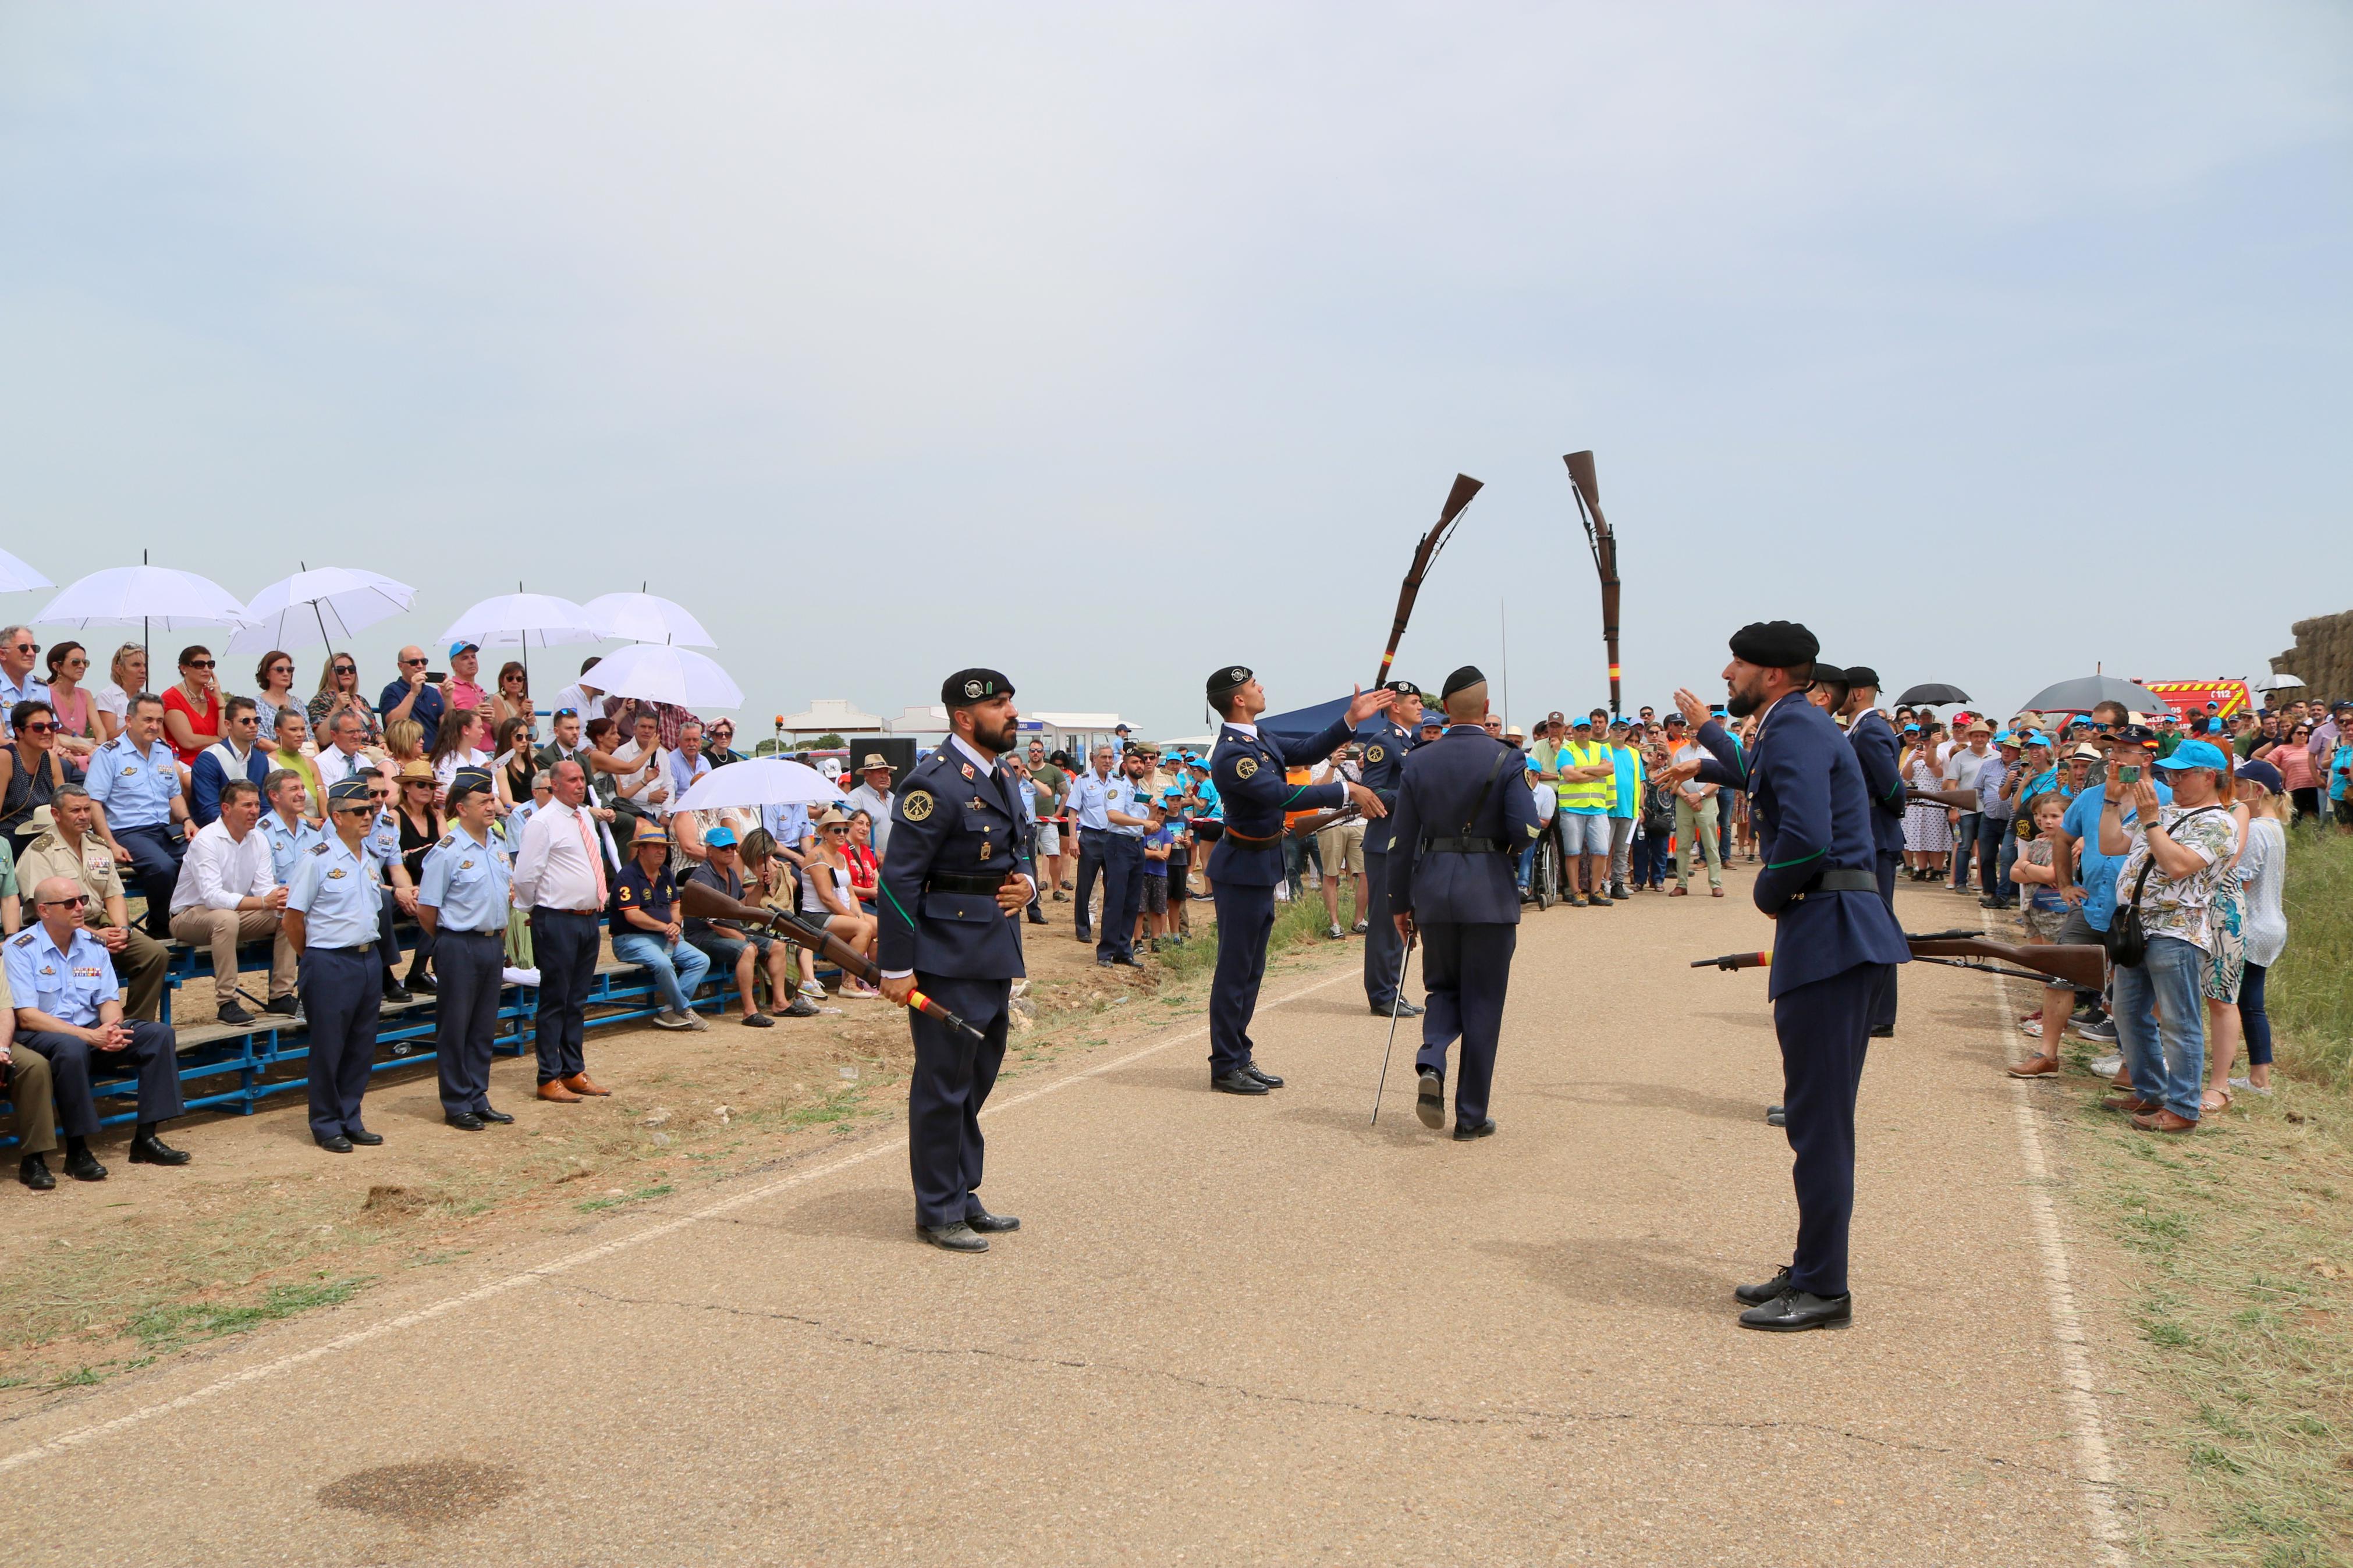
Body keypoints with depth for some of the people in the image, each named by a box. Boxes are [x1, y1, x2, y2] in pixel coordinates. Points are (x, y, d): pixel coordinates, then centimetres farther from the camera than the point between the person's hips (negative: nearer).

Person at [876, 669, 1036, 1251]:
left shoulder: (1000, 779, 13)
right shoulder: (936, 782, -16)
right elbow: (899, 878, -17)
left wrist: (1026, 882, 1)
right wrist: (895, 967, -18)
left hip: (995, 956, 9)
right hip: (948, 958, -9)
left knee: (976, 1079, 17)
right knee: (944, 1086, 1)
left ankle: (964, 1197, 30)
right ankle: (938, 1211, 13)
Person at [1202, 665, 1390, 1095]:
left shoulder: (1254, 739, 8)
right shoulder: (1231, 754, -23)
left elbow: (1305, 752, 15)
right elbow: (1283, 796, -30)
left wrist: (1351, 719, 8)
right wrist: (1347, 791, -28)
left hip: (1260, 869, 10)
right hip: (1243, 869, -10)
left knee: (1250, 968, 15)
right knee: (1235, 969, -2)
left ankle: (1239, 1057, 23)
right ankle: (1226, 1067, 6)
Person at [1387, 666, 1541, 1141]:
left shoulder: (1419, 761, 2)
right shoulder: (1506, 759, -7)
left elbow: (1402, 840, 2)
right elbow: (1525, 830, -16)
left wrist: (1399, 903, 10)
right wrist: (1506, 844, 8)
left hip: (1433, 892, 3)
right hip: (1489, 892, -2)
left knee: (1443, 989, 20)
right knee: (1483, 1005, 7)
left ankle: (1431, 1064, -8)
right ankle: (1471, 1117, 12)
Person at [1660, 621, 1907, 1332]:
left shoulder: (1796, 726, -13)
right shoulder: (1792, 727, 19)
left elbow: (1807, 838, -29)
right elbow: (1763, 780, 45)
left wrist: (1769, 892, -11)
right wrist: (1708, 740, 57)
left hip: (1829, 934, -11)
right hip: (1829, 935, 11)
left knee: (1818, 1119, -5)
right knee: (1817, 1115, 15)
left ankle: (1824, 1291, 3)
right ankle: (1810, 1271, 24)